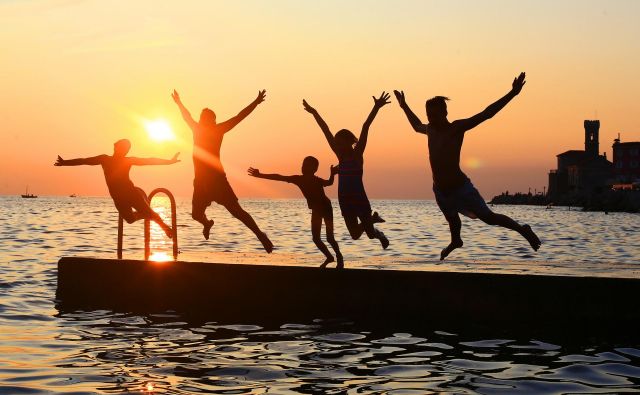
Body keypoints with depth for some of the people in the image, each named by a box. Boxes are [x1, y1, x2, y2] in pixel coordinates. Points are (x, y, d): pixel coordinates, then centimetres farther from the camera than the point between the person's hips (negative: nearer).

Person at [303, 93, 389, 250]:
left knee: (370, 232, -3)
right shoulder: (341, 156, 5)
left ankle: (378, 234, 35)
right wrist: (314, 113, 9)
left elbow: (365, 128, -16)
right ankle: (373, 219, 36)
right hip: (345, 200, 5)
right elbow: (326, 131, 6)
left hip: (359, 198, -5)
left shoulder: (357, 154, -6)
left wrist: (376, 108, -21)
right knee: (355, 235, 6)